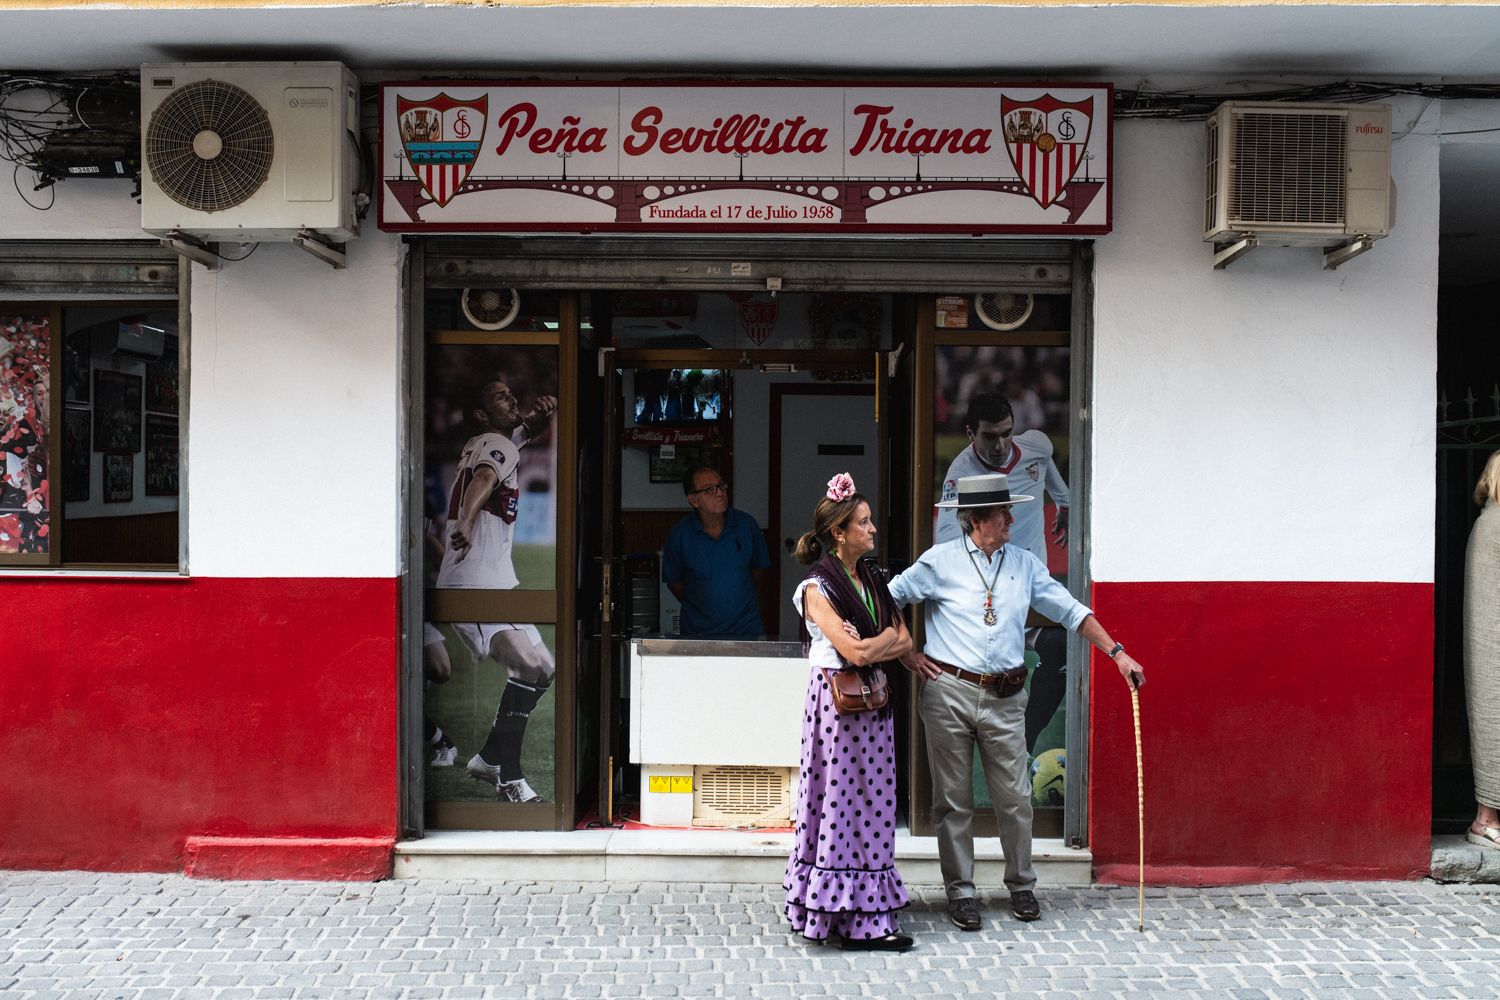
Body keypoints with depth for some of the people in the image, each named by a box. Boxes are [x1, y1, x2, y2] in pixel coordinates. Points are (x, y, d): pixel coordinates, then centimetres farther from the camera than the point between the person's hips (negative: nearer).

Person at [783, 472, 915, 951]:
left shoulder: (872, 579, 14)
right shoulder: (817, 587, -9)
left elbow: (906, 641, 8)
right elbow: (854, 652, -19)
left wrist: (868, 645, -10)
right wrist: (887, 636, -1)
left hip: (874, 703, 7)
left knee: (870, 805, 8)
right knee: (842, 803, -3)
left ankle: (867, 915, 14)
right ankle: (850, 920, 3)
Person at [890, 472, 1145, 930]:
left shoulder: (1024, 564, 8)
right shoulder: (939, 562, -2)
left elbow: (1070, 610, 10)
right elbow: (886, 601, 4)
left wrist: (1117, 652, 4)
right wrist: (905, 654, 1)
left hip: (1004, 699, 3)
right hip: (949, 692, -2)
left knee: (1015, 798, 5)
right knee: (954, 801, 5)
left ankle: (1021, 886, 24)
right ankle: (960, 892, 17)